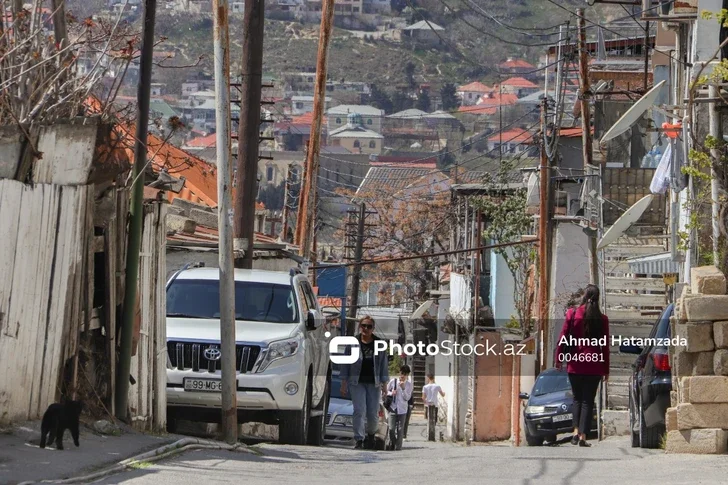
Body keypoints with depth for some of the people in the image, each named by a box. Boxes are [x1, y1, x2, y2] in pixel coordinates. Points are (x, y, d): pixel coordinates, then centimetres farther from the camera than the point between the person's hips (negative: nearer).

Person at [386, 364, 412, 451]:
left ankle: (398, 446, 4)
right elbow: (386, 391, 13)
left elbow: (407, 398, -2)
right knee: (391, 428, -6)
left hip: (402, 409, 0)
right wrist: (391, 393, -8)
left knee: (400, 429, -4)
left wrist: (403, 388, -15)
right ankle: (392, 444, 16)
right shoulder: (393, 381, 2)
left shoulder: (409, 384, 2)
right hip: (393, 408, 0)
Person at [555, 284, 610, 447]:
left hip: (575, 364, 1)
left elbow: (563, 339, -1)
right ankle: (583, 436, -3)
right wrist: (606, 370, 7)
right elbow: (605, 346, 1)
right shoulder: (602, 319, -2)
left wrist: (558, 361, 8)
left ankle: (576, 431, 0)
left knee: (577, 399, 15)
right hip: (594, 366, -1)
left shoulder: (572, 314, -1)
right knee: (588, 401, 3)